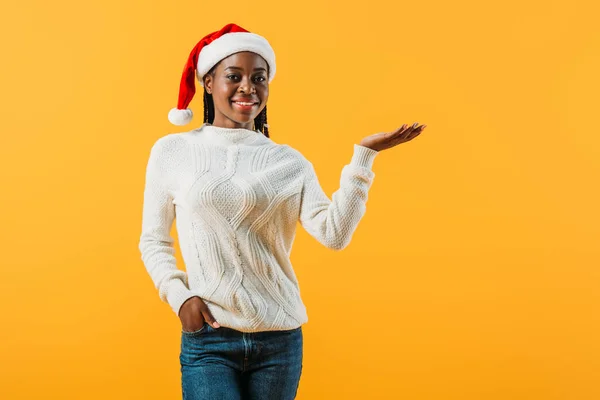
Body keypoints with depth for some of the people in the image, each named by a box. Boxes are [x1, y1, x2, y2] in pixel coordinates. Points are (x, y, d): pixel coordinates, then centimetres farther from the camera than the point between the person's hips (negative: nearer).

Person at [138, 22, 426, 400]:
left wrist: (364, 156, -11)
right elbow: (153, 240, 8)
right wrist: (178, 295, -7)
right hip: (208, 339, -1)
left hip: (280, 338, 2)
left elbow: (334, 234, -8)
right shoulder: (172, 151, 2)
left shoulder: (289, 162, 3)